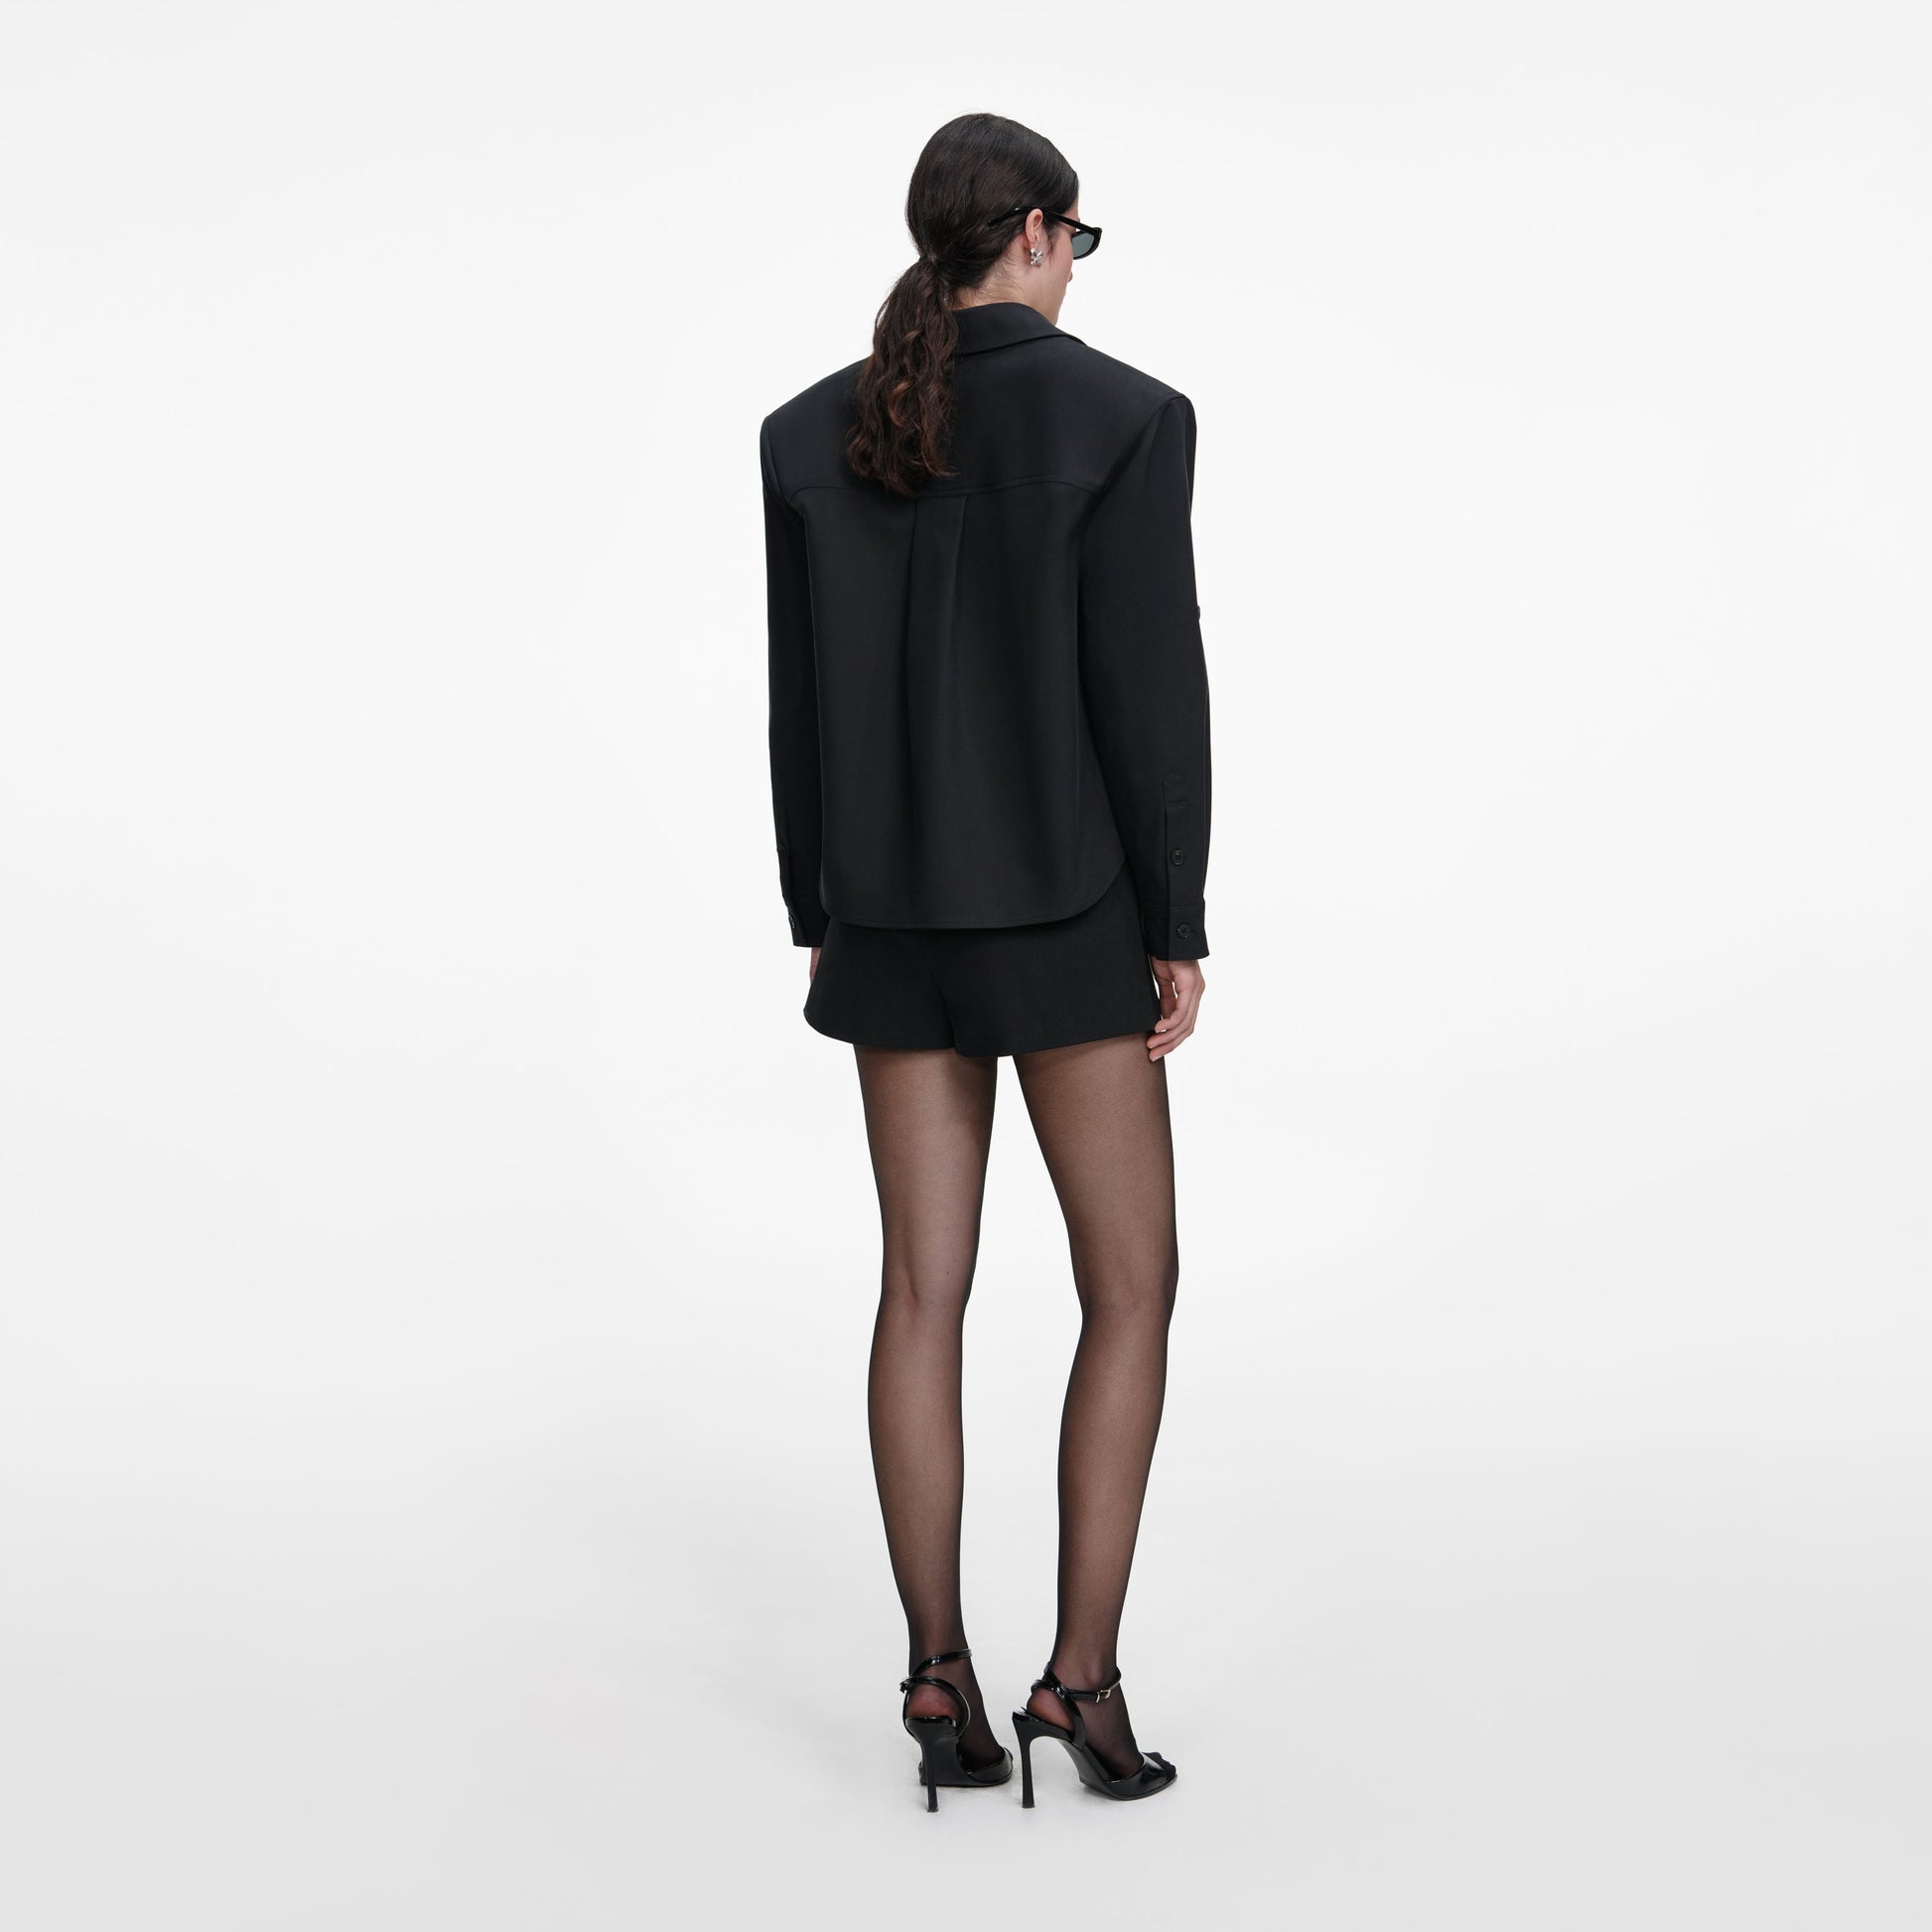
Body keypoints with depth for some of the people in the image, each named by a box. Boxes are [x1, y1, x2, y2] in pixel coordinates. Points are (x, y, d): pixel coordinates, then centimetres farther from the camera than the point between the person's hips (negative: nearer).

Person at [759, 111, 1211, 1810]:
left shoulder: (809, 430, 4)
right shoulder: (1125, 414, -10)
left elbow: (802, 697, 5)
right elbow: (1150, 690, -14)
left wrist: (819, 922, 13)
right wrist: (1180, 933, -7)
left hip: (894, 909, 5)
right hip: (1063, 907, -4)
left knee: (925, 1290, 9)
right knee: (1132, 1288, 9)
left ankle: (941, 1680, 11)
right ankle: (1083, 1672, 6)